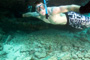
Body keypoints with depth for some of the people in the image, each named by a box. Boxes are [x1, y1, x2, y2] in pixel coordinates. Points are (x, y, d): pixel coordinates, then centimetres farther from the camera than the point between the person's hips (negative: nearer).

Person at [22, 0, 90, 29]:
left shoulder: (52, 11, -42)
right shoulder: (38, 15, -17)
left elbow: (68, 7, -55)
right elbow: (31, 13, 7)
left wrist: (82, 9, -71)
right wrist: (25, 14, 28)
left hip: (71, 18, -6)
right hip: (63, 16, 6)